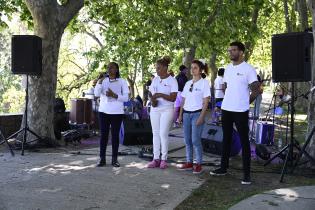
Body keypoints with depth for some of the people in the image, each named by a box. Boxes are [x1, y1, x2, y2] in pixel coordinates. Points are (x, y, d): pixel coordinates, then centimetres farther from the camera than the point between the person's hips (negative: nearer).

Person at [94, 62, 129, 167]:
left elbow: (126, 97, -2)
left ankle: (114, 159, 6)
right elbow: (96, 93, -5)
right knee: (103, 135, 1)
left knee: (115, 135, 1)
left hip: (117, 112, -1)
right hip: (104, 111, 2)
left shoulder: (122, 81, 4)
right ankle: (102, 159, 5)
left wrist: (114, 95, -16)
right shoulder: (103, 80, 10)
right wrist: (99, 82, -20)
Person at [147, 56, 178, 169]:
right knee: (155, 133, 5)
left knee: (163, 134, -7)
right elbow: (151, 93, 13)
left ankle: (164, 159, 3)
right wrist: (152, 100, -9)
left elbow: (173, 98, -11)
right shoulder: (155, 79, 11)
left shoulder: (172, 80, -6)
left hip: (167, 110, -5)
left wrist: (160, 95, -22)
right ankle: (156, 158, 10)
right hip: (155, 109, 5)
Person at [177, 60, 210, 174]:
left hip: (197, 113, -6)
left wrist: (201, 117, -15)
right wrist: (180, 115, 10)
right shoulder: (188, 83, 13)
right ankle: (189, 162, 15)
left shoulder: (204, 83, -3)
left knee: (196, 140, -8)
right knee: (187, 140, 7)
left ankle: (198, 164, 2)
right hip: (186, 113, 6)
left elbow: (206, 102, -7)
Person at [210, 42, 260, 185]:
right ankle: (223, 167, 25)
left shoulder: (248, 69, -9)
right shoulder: (228, 68, 11)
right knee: (226, 139, 14)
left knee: (244, 141, -1)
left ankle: (247, 173, 4)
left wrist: (245, 102, -1)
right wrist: (230, 100, 13)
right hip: (226, 109, 7)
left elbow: (256, 90, -9)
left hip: (240, 111, -7)